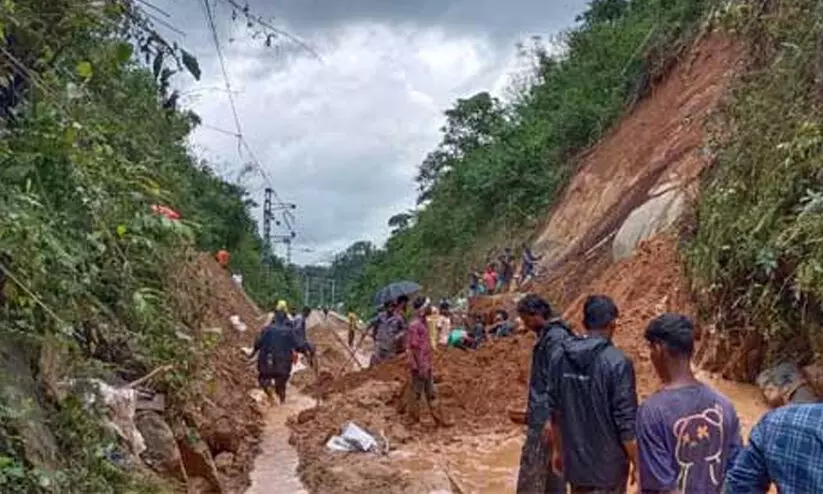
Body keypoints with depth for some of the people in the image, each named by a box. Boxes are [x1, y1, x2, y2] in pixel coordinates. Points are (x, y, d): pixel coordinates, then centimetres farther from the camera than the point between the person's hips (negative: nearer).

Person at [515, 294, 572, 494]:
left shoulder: (556, 337, -16)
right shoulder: (547, 335, 14)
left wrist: (550, 418, -25)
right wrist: (532, 412, 24)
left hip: (545, 417, -10)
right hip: (542, 414, 10)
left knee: (531, 470, -8)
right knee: (551, 469, 14)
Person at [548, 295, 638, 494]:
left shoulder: (560, 357, -1)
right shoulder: (617, 362, -19)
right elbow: (626, 421, -18)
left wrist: (558, 449, 19)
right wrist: (637, 463, -5)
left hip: (574, 460, 5)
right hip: (608, 464, -5)